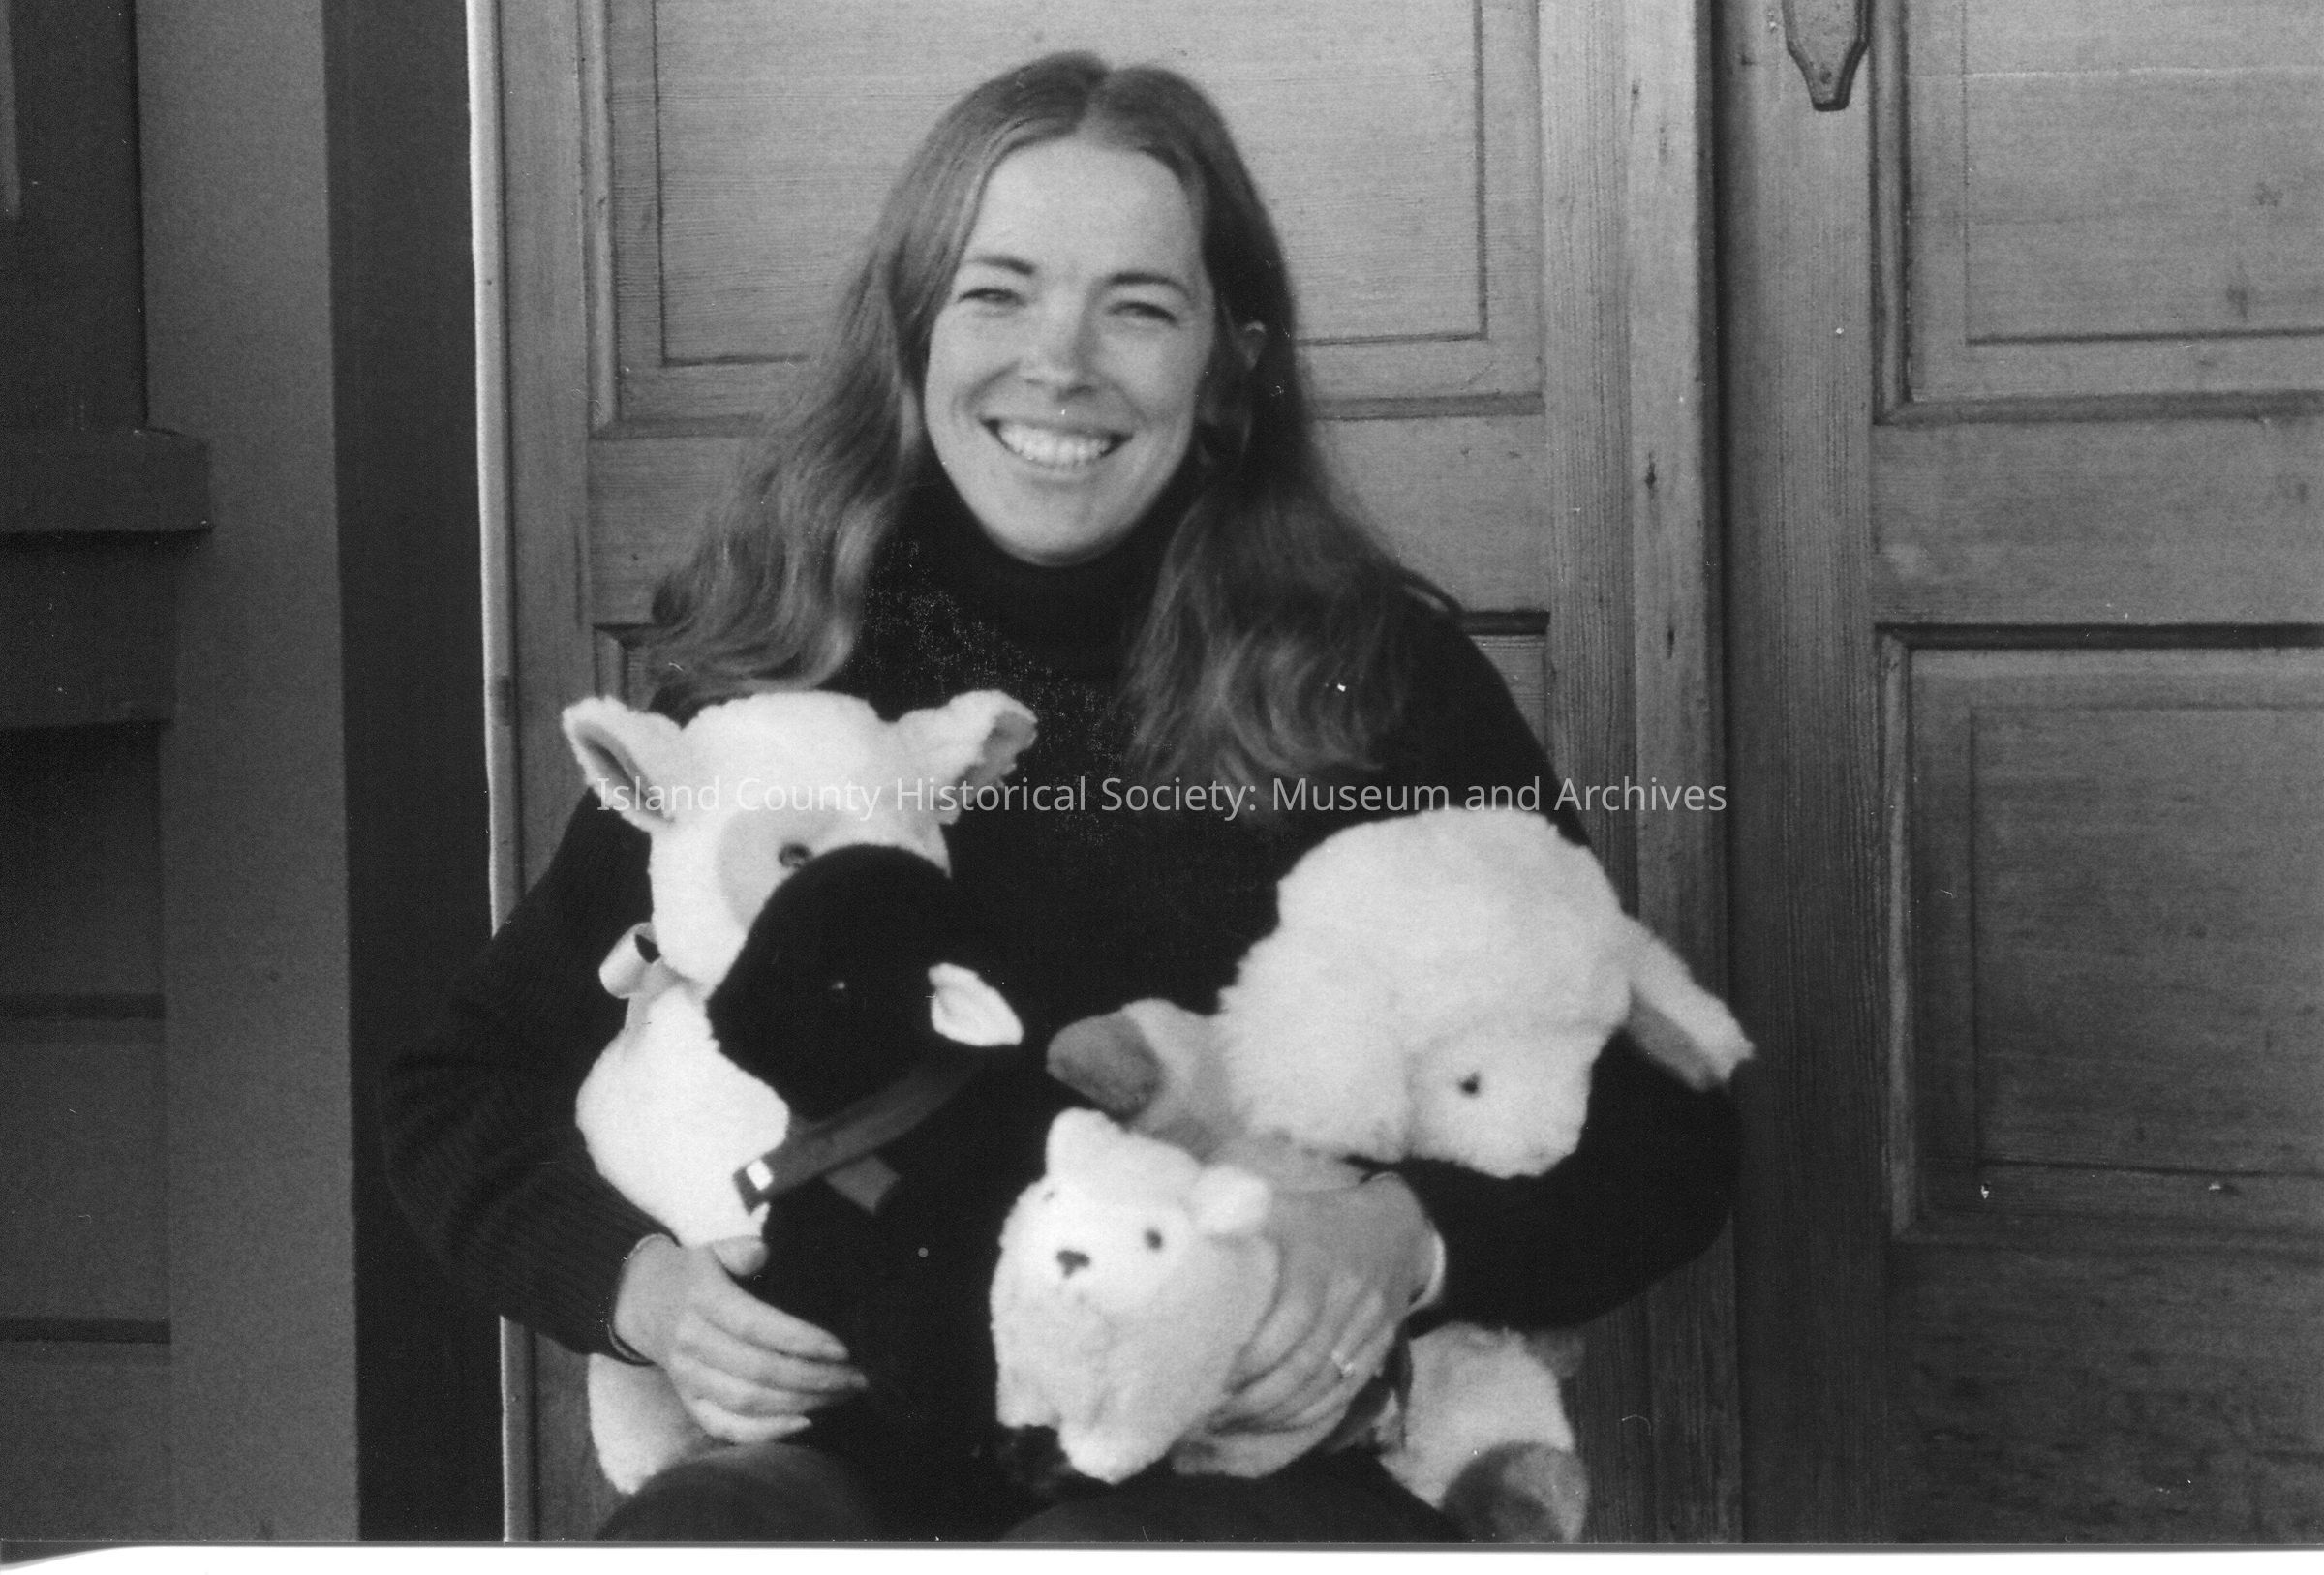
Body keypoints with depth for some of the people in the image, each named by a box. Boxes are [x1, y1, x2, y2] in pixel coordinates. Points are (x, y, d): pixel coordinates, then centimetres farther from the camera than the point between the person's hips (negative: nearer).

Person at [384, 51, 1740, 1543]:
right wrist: (639, 1281, -7)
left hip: (1275, 1454, -1)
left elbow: (1665, 1137, 5)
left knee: (1107, 1554, -34)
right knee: (690, 1533, -32)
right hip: (859, 1454, 1)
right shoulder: (761, 678, 8)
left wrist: (1407, 1240, -16)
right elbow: (466, 1094, 14)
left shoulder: (1383, 680, 3)